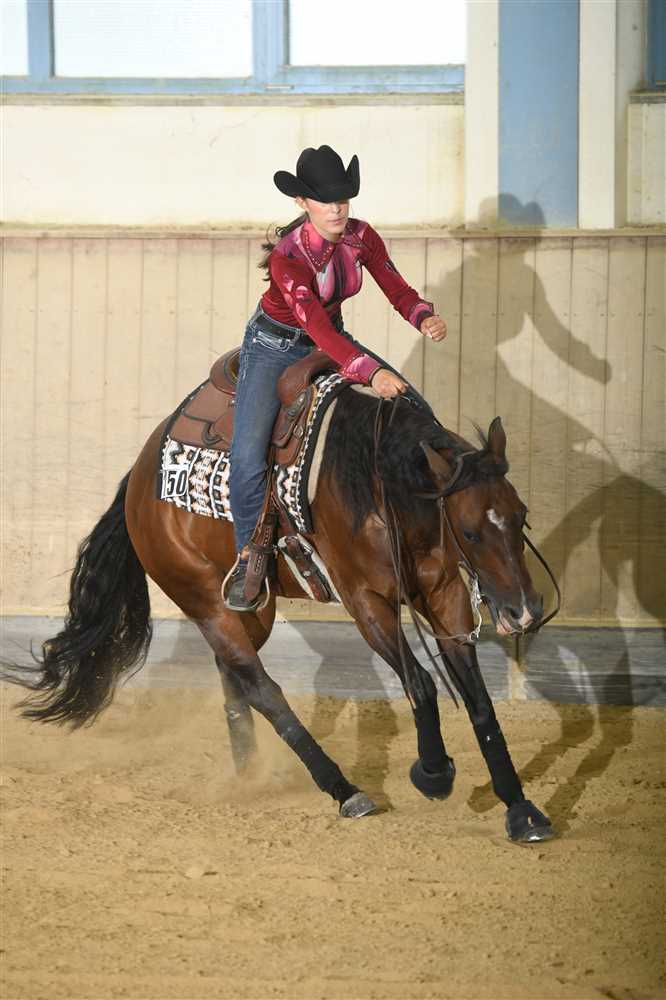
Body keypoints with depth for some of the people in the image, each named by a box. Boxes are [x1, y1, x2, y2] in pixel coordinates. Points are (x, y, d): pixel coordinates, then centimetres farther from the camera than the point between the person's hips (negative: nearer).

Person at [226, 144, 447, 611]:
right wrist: (371, 372, -49)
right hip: (275, 347, -6)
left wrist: (426, 317, -31)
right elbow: (317, 327, -37)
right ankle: (249, 558, -6)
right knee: (248, 456, -24)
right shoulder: (286, 256, -30)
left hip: (333, 340, 6)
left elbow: (398, 290, -7)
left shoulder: (361, 237, -12)